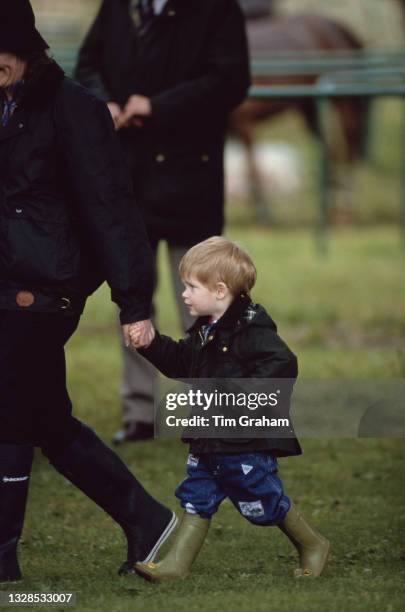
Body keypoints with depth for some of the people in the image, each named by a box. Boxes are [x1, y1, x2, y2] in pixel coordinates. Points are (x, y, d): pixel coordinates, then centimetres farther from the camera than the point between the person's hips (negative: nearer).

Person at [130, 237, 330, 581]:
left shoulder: (251, 329, -19)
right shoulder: (205, 331, 10)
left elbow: (282, 365, -28)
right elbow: (180, 363, 21)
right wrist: (151, 343, 8)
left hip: (245, 443, -9)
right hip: (209, 442, 9)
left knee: (266, 503, 4)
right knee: (196, 499, 7)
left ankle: (313, 546, 23)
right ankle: (177, 564, 9)